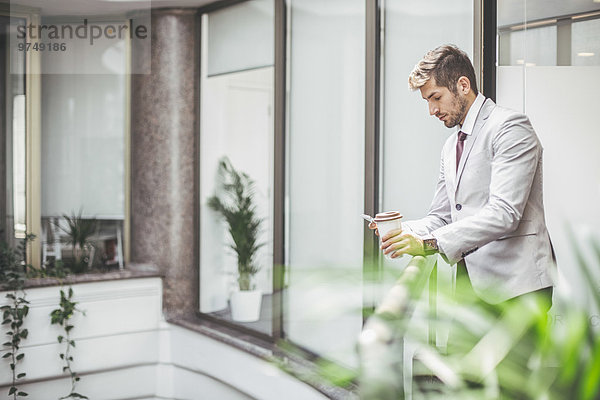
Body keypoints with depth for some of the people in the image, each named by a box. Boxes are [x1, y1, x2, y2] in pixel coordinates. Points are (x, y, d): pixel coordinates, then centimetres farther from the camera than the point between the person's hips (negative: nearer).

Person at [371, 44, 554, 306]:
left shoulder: (510, 127, -8)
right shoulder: (451, 147, 20)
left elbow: (504, 213, -20)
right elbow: (441, 217, 19)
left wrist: (430, 243, -26)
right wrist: (404, 230, -4)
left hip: (516, 285, -7)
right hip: (471, 286, 7)